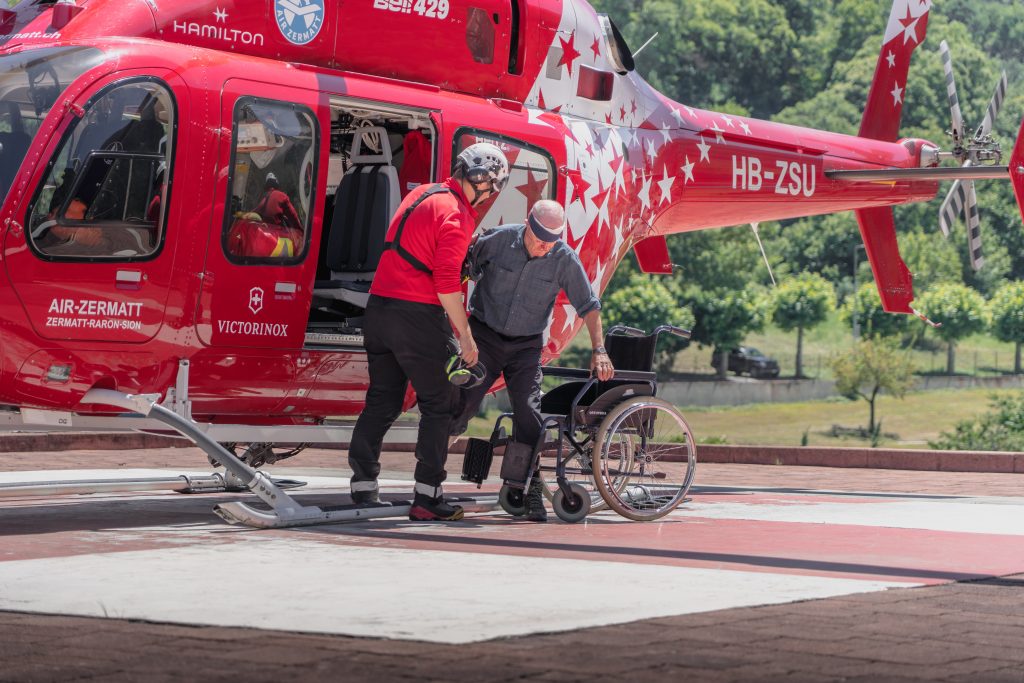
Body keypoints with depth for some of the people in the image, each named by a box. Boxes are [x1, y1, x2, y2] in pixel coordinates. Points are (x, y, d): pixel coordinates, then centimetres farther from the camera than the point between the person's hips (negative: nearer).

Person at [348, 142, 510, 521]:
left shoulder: (422, 194, 15)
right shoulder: (457, 215, -13)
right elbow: (447, 280, -19)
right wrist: (466, 336, -15)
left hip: (379, 305, 8)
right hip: (418, 314, -8)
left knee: (382, 401, 13)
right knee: (439, 404, 1)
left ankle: (363, 488, 11)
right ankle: (427, 495, -1)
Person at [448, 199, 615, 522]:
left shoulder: (565, 259, -12)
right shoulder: (499, 239, -13)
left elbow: (589, 306, -4)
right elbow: (464, 268, 2)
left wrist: (599, 350, -10)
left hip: (525, 346, 1)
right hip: (484, 335, -1)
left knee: (528, 412, -12)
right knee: (461, 403, -10)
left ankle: (530, 491, -3)